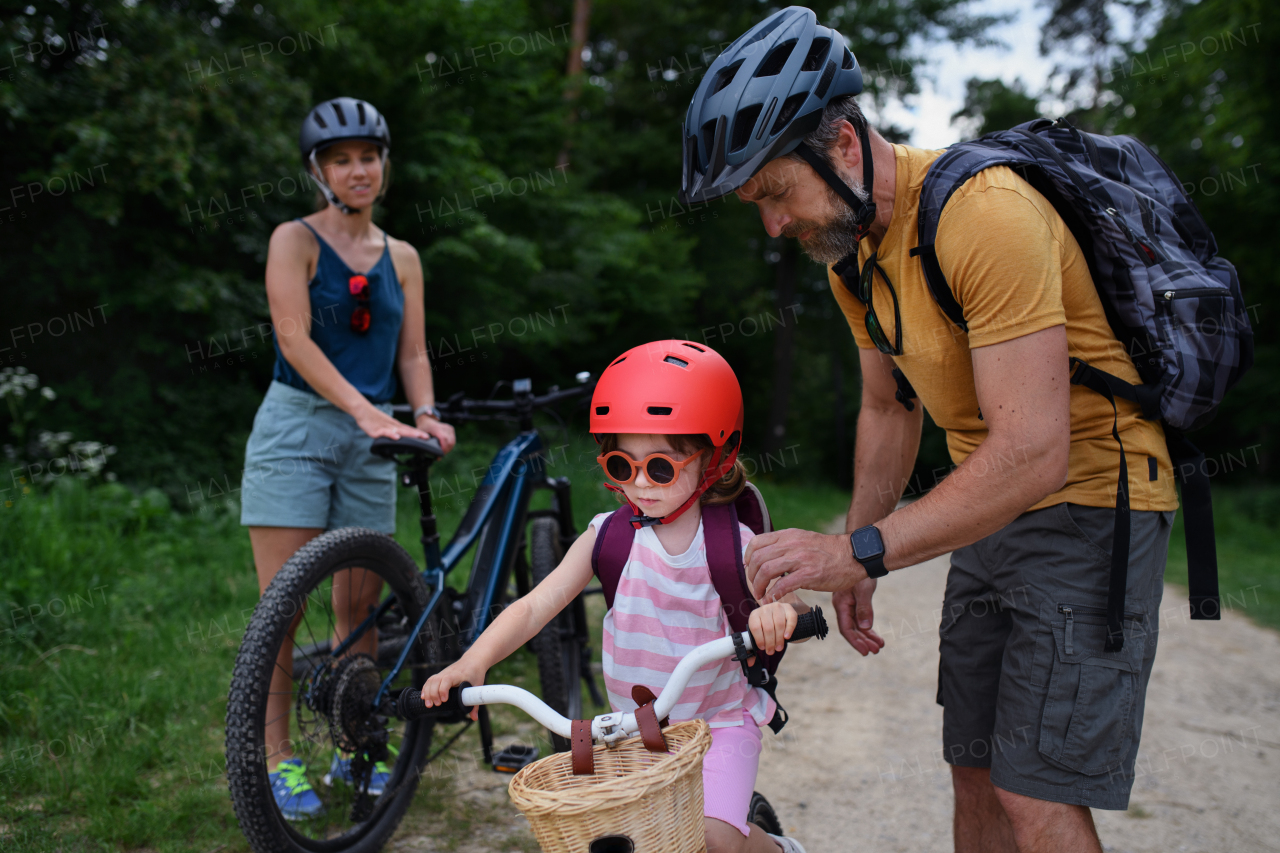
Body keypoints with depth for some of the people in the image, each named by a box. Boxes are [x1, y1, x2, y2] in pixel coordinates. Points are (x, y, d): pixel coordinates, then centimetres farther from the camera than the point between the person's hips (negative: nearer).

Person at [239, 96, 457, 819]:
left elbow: (412, 353, 10)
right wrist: (364, 409, -25)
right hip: (297, 427, -4)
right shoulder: (295, 239, -1)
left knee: (361, 603, 7)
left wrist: (425, 415, -10)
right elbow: (295, 338, -13)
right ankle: (277, 756, 7)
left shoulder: (401, 257, 12)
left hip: (371, 437, 4)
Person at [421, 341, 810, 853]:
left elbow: (790, 606, -21)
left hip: (719, 720, -3)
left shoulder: (734, 546, -13)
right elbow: (533, 607, -13)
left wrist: (780, 611, -46)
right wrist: (473, 663, -29)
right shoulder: (608, 536, -9)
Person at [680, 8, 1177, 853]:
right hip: (992, 512, 8)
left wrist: (859, 550, -30)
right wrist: (854, 564, 12)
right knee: (977, 777, 11)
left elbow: (1034, 452, -31)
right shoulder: (851, 250, 2)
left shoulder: (985, 212, -26)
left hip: (1090, 499, -8)